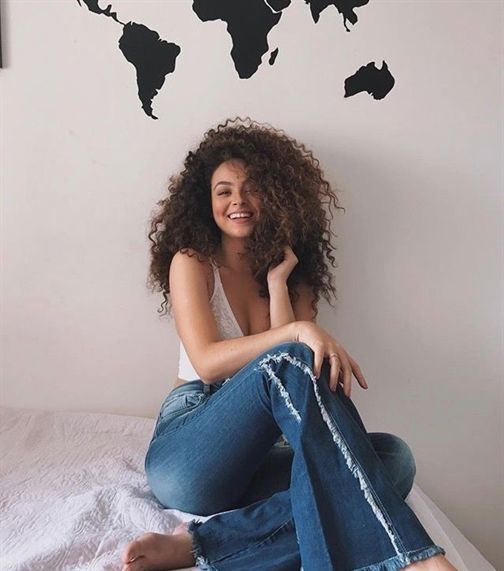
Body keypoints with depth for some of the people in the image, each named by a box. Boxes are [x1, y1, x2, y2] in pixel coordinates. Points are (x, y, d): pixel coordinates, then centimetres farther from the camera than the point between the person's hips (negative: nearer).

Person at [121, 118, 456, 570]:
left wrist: (277, 281, -4)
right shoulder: (191, 262, 3)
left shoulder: (295, 275, 14)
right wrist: (300, 332, -25)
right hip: (188, 453, -4)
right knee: (289, 363, -33)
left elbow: (297, 375, -2)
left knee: (394, 456, -22)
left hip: (255, 460, 5)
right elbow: (206, 362, -13)